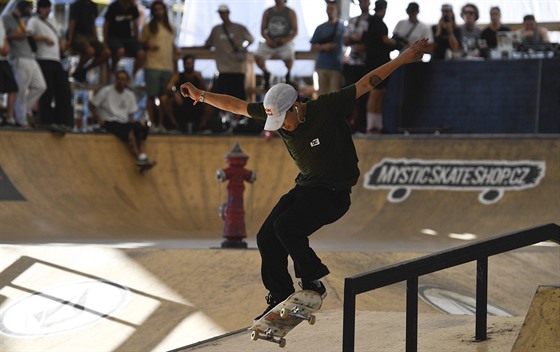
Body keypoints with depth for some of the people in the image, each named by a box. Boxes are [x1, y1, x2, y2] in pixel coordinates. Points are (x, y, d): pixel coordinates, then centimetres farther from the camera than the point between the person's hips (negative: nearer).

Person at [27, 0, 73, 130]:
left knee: (63, 92, 4)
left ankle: (62, 121, 7)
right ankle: (47, 122, -7)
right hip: (44, 60, -7)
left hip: (57, 60, 7)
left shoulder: (52, 20, 24)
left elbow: (60, 35, 33)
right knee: (47, 93, -9)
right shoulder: (34, 21, 2)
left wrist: (62, 43, 12)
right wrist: (44, 39, -18)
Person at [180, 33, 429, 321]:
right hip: (305, 187, 7)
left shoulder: (327, 108, -20)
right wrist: (201, 96, 9)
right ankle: (279, 300, 11)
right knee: (267, 237, -2)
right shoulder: (273, 112, -5)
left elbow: (367, 83, -18)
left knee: (286, 227, -24)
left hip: (335, 192, -7)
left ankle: (313, 283, -7)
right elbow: (237, 105, 7)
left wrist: (403, 58, -20)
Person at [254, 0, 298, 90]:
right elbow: (262, 30, 7)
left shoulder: (291, 13, 2)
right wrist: (268, 39, -12)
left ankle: (288, 74, 0)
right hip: (270, 42, 2)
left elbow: (295, 31, -1)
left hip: (285, 42, -2)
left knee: (289, 57, -32)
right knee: (257, 56, -20)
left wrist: (286, 39, -19)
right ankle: (266, 74, 10)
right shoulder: (267, 12, 8)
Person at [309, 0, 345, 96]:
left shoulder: (342, 28, 4)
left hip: (337, 66, -3)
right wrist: (323, 47, -10)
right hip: (322, 65, 3)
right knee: (322, 92, 7)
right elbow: (313, 47, 9)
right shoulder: (321, 28, 10)